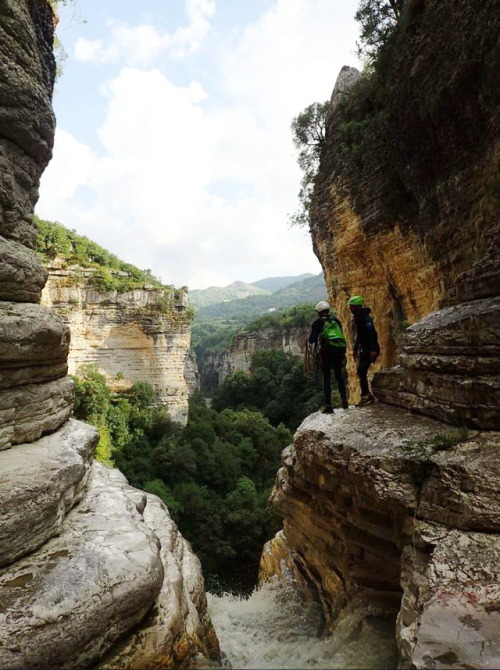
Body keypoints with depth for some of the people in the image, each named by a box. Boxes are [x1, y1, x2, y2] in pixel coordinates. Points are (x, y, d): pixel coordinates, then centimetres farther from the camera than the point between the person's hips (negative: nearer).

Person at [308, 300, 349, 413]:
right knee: (339, 375, 18)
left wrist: (309, 339, 19)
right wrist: (343, 353, 20)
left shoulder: (317, 322, -1)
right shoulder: (336, 320, 12)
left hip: (326, 351, -4)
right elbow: (341, 336, 14)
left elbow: (312, 340, -4)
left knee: (326, 378, 2)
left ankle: (328, 405, 0)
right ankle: (344, 401, 21)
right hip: (339, 349, 4)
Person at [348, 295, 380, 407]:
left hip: (370, 350, -10)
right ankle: (367, 396, 21)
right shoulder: (356, 318, 12)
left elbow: (372, 333, -26)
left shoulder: (365, 318, -18)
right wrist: (355, 349, 23)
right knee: (360, 371, 11)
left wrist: (373, 350, -33)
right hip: (363, 349, 10)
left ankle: (365, 396, -5)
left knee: (361, 372, -13)